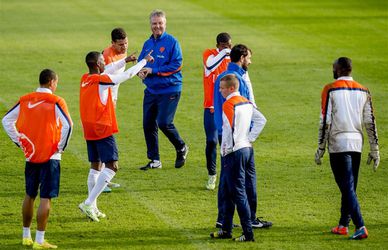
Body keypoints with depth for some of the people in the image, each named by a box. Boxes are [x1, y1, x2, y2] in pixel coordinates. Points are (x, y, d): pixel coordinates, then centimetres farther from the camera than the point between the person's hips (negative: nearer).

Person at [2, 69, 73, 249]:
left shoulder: (25, 101, 5)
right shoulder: (56, 102, -10)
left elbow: (6, 121, 10)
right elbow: (67, 125, -21)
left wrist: (19, 141, 11)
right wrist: (61, 146, -8)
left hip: (30, 155, 5)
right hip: (50, 156, -5)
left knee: (29, 195, 17)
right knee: (45, 198, -3)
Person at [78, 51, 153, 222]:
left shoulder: (85, 79, 6)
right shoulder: (102, 81, -15)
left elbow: (105, 72, 25)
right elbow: (128, 74, -7)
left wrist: (125, 60, 33)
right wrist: (144, 61, 8)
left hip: (89, 131, 9)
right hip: (103, 130, -8)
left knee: (95, 167, 15)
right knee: (112, 167, -7)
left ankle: (93, 208, 13)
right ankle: (88, 203, -17)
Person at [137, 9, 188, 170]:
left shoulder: (172, 42, -9)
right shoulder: (147, 44, 10)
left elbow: (176, 65, -16)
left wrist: (153, 70, -18)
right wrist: (140, 71, -8)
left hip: (169, 90, -6)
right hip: (151, 90, 6)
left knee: (164, 123, -12)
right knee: (148, 125, 4)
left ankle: (181, 148, 15)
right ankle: (154, 160, 16)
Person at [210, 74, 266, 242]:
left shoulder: (228, 105, -15)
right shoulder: (247, 103, 11)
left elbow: (229, 129, -22)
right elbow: (261, 120, 14)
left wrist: (226, 150, -11)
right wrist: (250, 138, 12)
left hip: (234, 152, -9)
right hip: (247, 149, 9)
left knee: (239, 193, -5)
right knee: (229, 192, 17)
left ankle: (248, 233, -6)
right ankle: (226, 230, 24)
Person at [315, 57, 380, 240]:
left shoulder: (330, 90, -5)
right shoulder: (363, 91, 8)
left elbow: (325, 122, -8)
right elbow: (370, 122, 7)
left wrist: (320, 149, -3)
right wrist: (374, 149, 11)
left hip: (338, 143, -5)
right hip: (357, 143, 5)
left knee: (347, 187, -8)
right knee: (350, 187, 16)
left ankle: (360, 227, -19)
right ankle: (343, 225, 23)